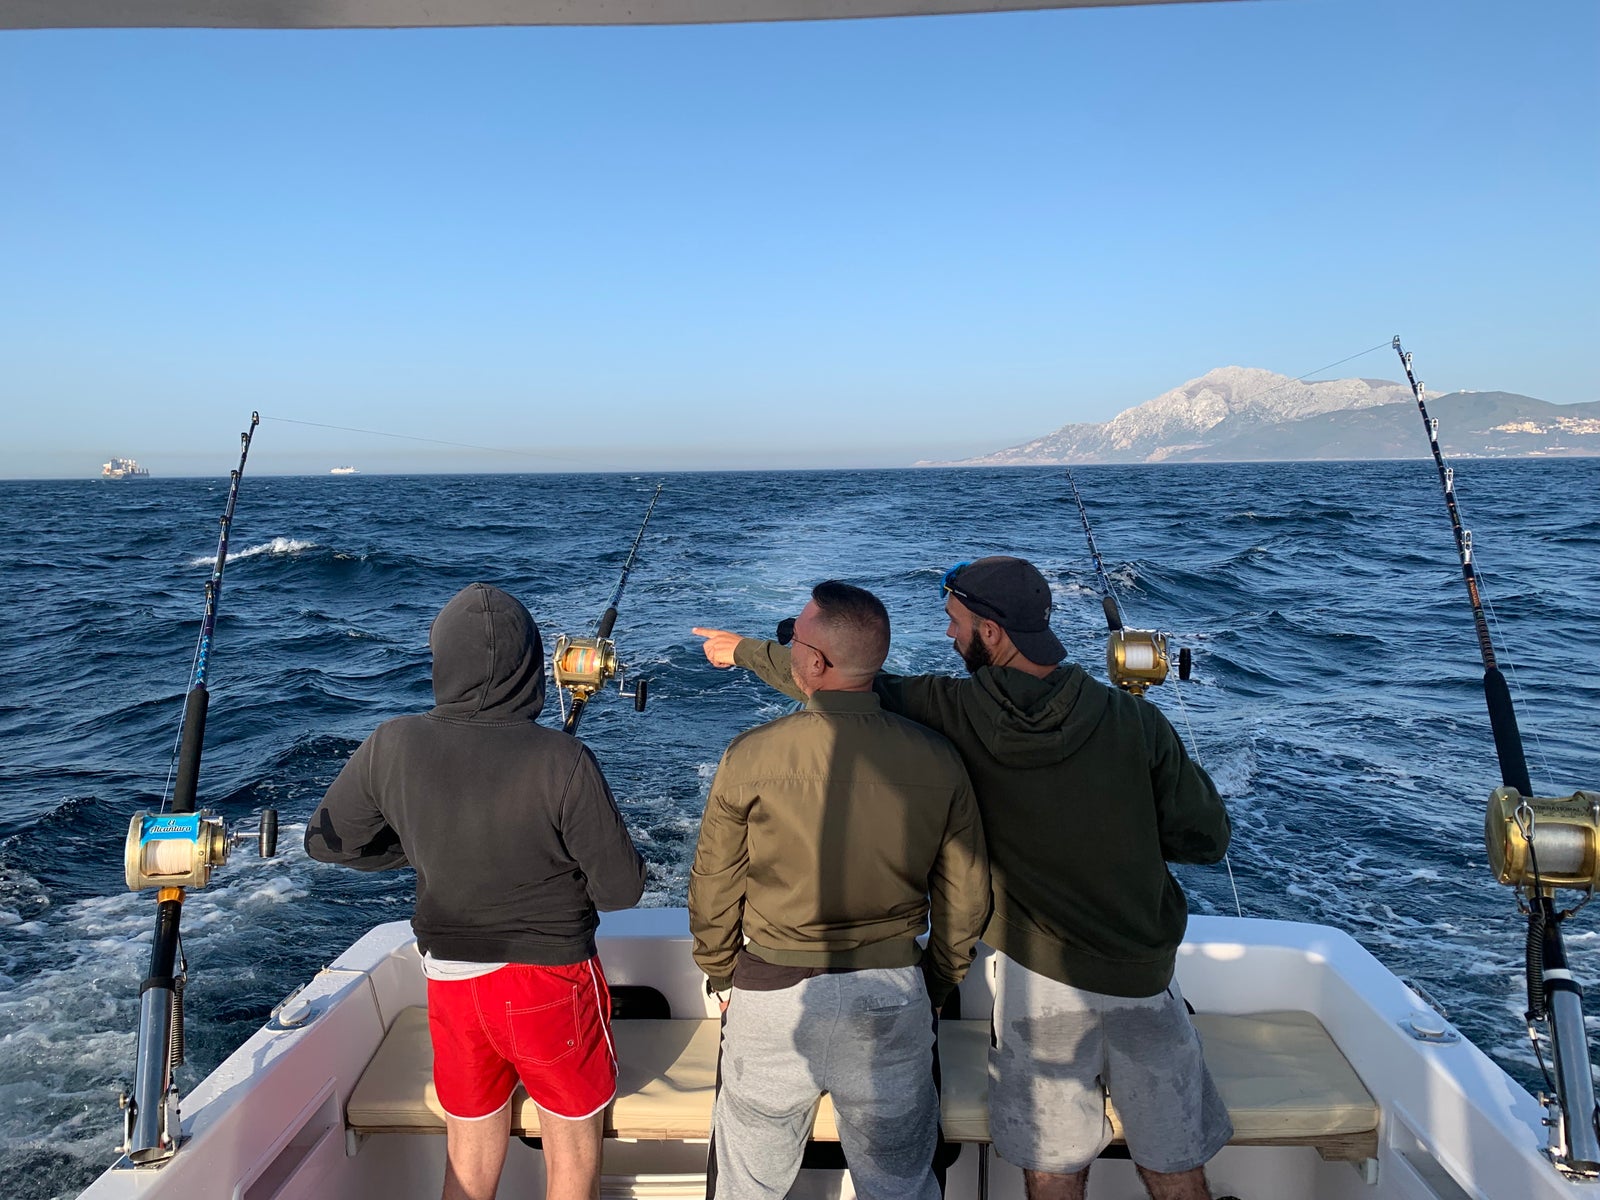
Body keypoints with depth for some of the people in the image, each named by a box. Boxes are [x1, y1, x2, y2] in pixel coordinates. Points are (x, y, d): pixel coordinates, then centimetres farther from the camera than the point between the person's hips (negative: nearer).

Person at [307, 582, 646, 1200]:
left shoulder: (391, 748, -14)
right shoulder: (563, 761, -24)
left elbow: (325, 841, 2)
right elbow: (622, 889, -17)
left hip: (450, 981, 4)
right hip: (552, 981, -3)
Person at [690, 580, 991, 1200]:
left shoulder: (751, 756, -15)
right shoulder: (937, 759, -9)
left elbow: (713, 890, -4)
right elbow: (965, 900, -1)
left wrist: (722, 977, 13)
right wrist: (934, 990, 15)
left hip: (772, 993, -1)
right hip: (893, 995, 2)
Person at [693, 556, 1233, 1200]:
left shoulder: (955, 712, -15)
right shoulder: (1135, 721, -13)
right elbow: (1207, 838, -7)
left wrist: (742, 649, 12)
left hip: (1038, 978, -1)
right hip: (1145, 980, 1)